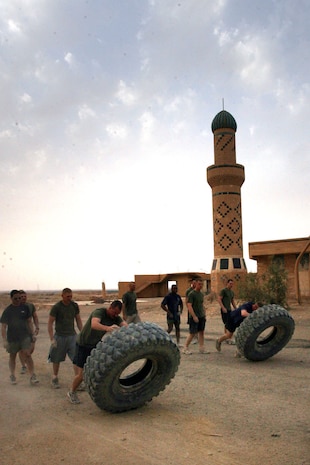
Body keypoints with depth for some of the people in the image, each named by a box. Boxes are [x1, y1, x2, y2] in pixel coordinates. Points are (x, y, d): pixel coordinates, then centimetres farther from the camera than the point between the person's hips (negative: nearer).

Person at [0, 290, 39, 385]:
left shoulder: (25, 308, 1)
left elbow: (29, 321, 9)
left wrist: (32, 334, 6)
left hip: (25, 335, 0)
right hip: (12, 337, 0)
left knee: (27, 355, -9)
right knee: (12, 356, 13)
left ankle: (32, 376, -8)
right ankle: (12, 375, 31)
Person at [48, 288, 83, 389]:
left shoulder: (74, 306, 2)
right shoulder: (56, 307, -9)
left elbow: (78, 320, 11)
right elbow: (50, 323, -7)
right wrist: (52, 339, -12)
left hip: (72, 335, 2)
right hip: (59, 336, -2)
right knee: (57, 359, 10)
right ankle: (55, 378, 30)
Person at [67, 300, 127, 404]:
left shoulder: (116, 318, -8)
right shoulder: (99, 312, -26)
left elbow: (124, 324, -25)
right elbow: (94, 324, -47)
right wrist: (107, 328, -67)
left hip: (97, 345, 6)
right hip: (83, 346, -6)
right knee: (81, 374, -5)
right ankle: (72, 393, 22)